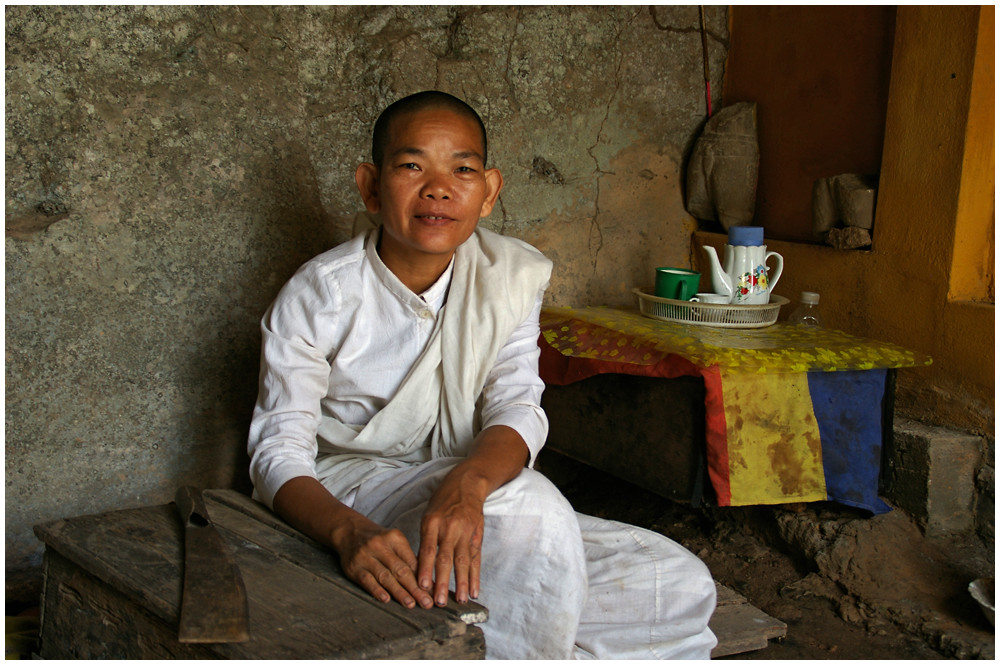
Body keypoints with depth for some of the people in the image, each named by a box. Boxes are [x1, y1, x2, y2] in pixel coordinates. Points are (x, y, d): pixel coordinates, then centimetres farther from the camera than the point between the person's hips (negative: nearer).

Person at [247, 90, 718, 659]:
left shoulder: (512, 275, -1)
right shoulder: (318, 297, -12)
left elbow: (517, 409, -11)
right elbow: (279, 451, -16)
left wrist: (467, 482, -36)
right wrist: (350, 532, -39)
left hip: (465, 501, 5)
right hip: (350, 495, -4)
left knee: (682, 586, -10)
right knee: (528, 503, -35)